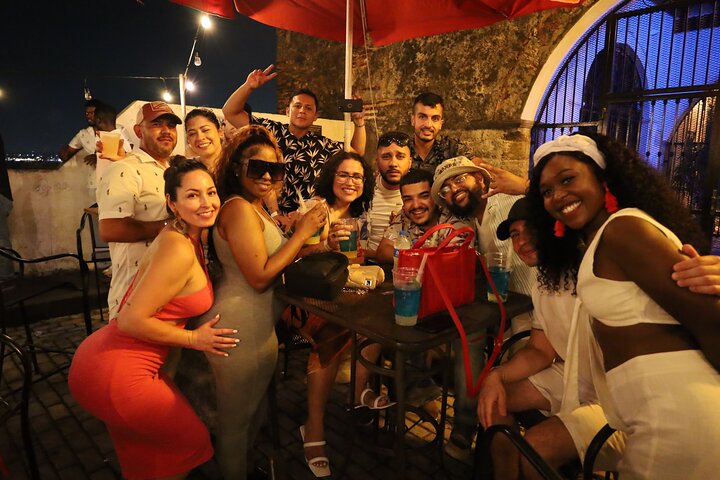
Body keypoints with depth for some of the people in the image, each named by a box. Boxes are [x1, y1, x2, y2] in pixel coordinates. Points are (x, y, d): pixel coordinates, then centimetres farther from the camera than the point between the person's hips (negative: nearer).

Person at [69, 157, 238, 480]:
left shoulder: (182, 237, 5)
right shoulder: (179, 250, -24)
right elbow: (131, 320, -24)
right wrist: (194, 338, -13)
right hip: (115, 376, -9)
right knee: (192, 440, 13)